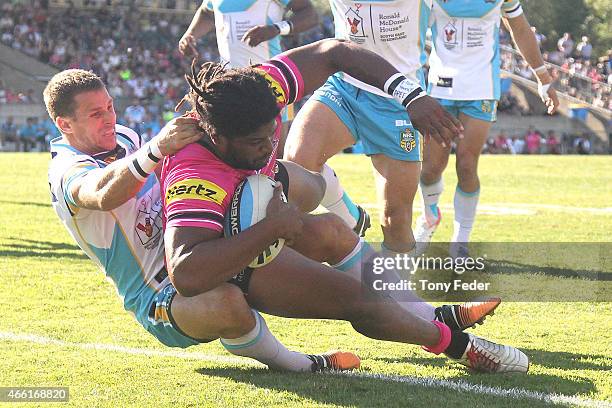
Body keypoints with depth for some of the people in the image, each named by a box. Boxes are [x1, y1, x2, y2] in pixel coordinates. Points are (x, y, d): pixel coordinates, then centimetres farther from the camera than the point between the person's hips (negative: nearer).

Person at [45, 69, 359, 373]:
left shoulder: (124, 137, 10)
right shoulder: (66, 172, -15)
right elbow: (104, 195, -40)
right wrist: (157, 149, -56)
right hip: (159, 299, -9)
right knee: (225, 301, -43)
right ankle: (297, 366, -20)